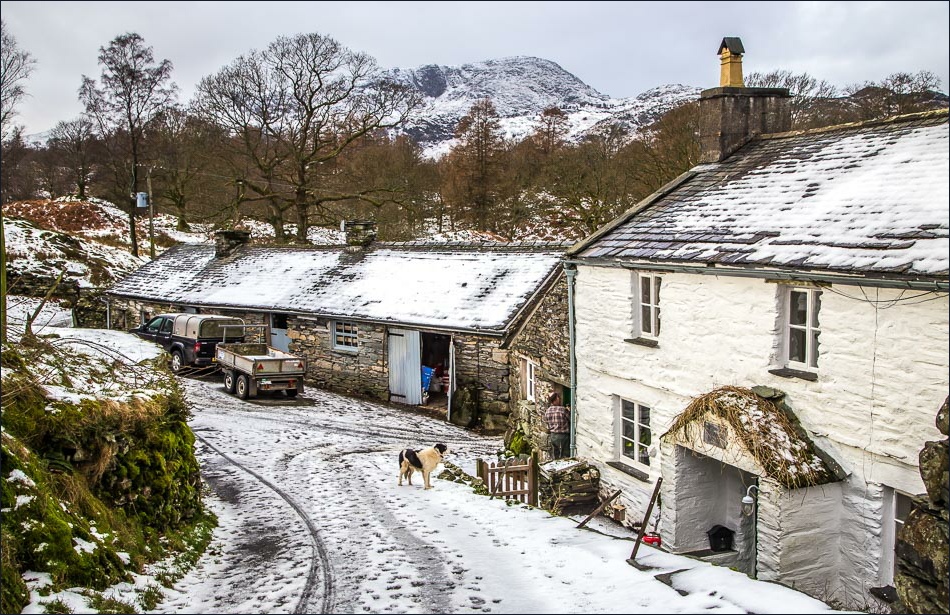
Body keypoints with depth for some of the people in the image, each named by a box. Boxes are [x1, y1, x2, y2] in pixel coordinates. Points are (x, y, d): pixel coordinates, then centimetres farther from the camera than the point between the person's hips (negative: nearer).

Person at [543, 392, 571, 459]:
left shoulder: (547, 411, 1)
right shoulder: (563, 409, -16)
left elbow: (546, 423, 10)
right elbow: (571, 420, -6)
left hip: (553, 436, 6)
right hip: (563, 436, -6)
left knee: (555, 457, 16)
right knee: (564, 457, 3)